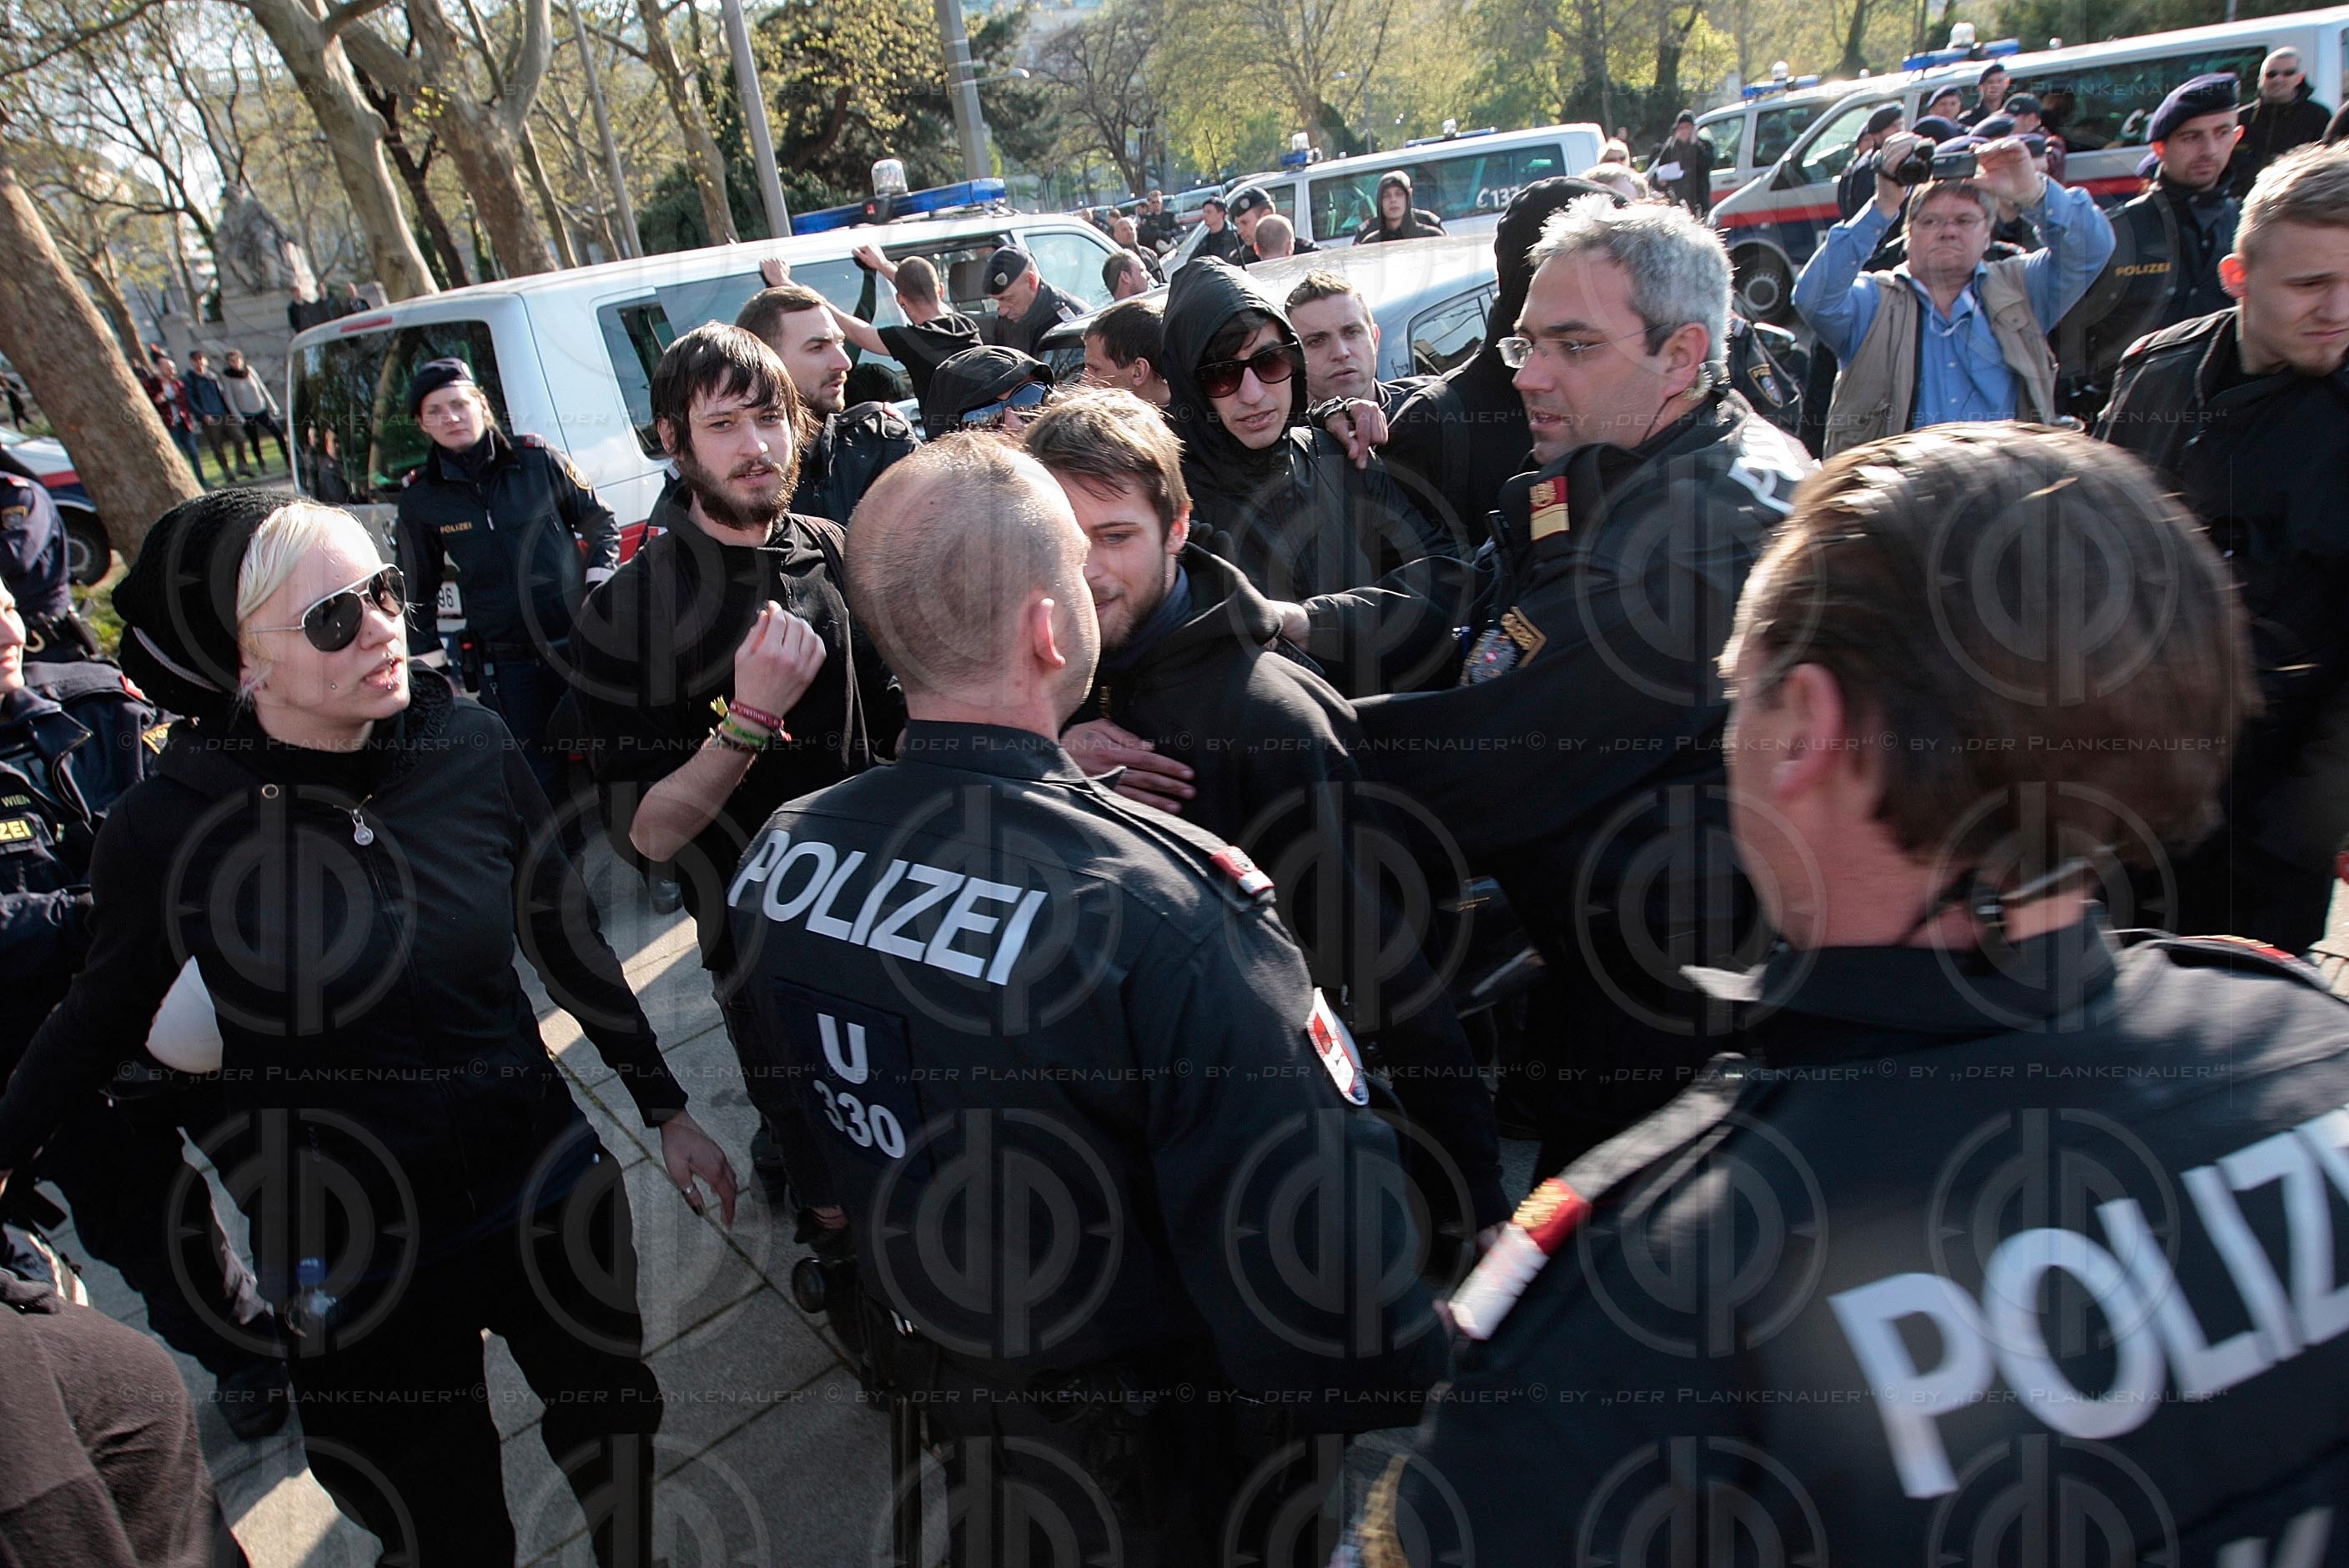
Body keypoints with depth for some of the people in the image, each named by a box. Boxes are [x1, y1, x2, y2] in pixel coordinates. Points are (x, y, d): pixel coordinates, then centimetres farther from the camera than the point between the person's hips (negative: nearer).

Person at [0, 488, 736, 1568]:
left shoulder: (471, 749, -11)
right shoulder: (169, 827, -16)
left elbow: (569, 945, 1)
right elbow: (102, 1019, 2)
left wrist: (665, 1112, 7)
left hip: (539, 1185, 2)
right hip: (347, 1253, -2)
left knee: (615, 1437, 20)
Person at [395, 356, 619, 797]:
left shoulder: (535, 458, -1)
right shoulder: (420, 498, 3)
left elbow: (600, 521, 10)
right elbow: (417, 589, 15)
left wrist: (598, 584, -3)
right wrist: (432, 658, 12)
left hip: (580, 642, -1)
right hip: (505, 665, 1)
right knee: (539, 781, 1)